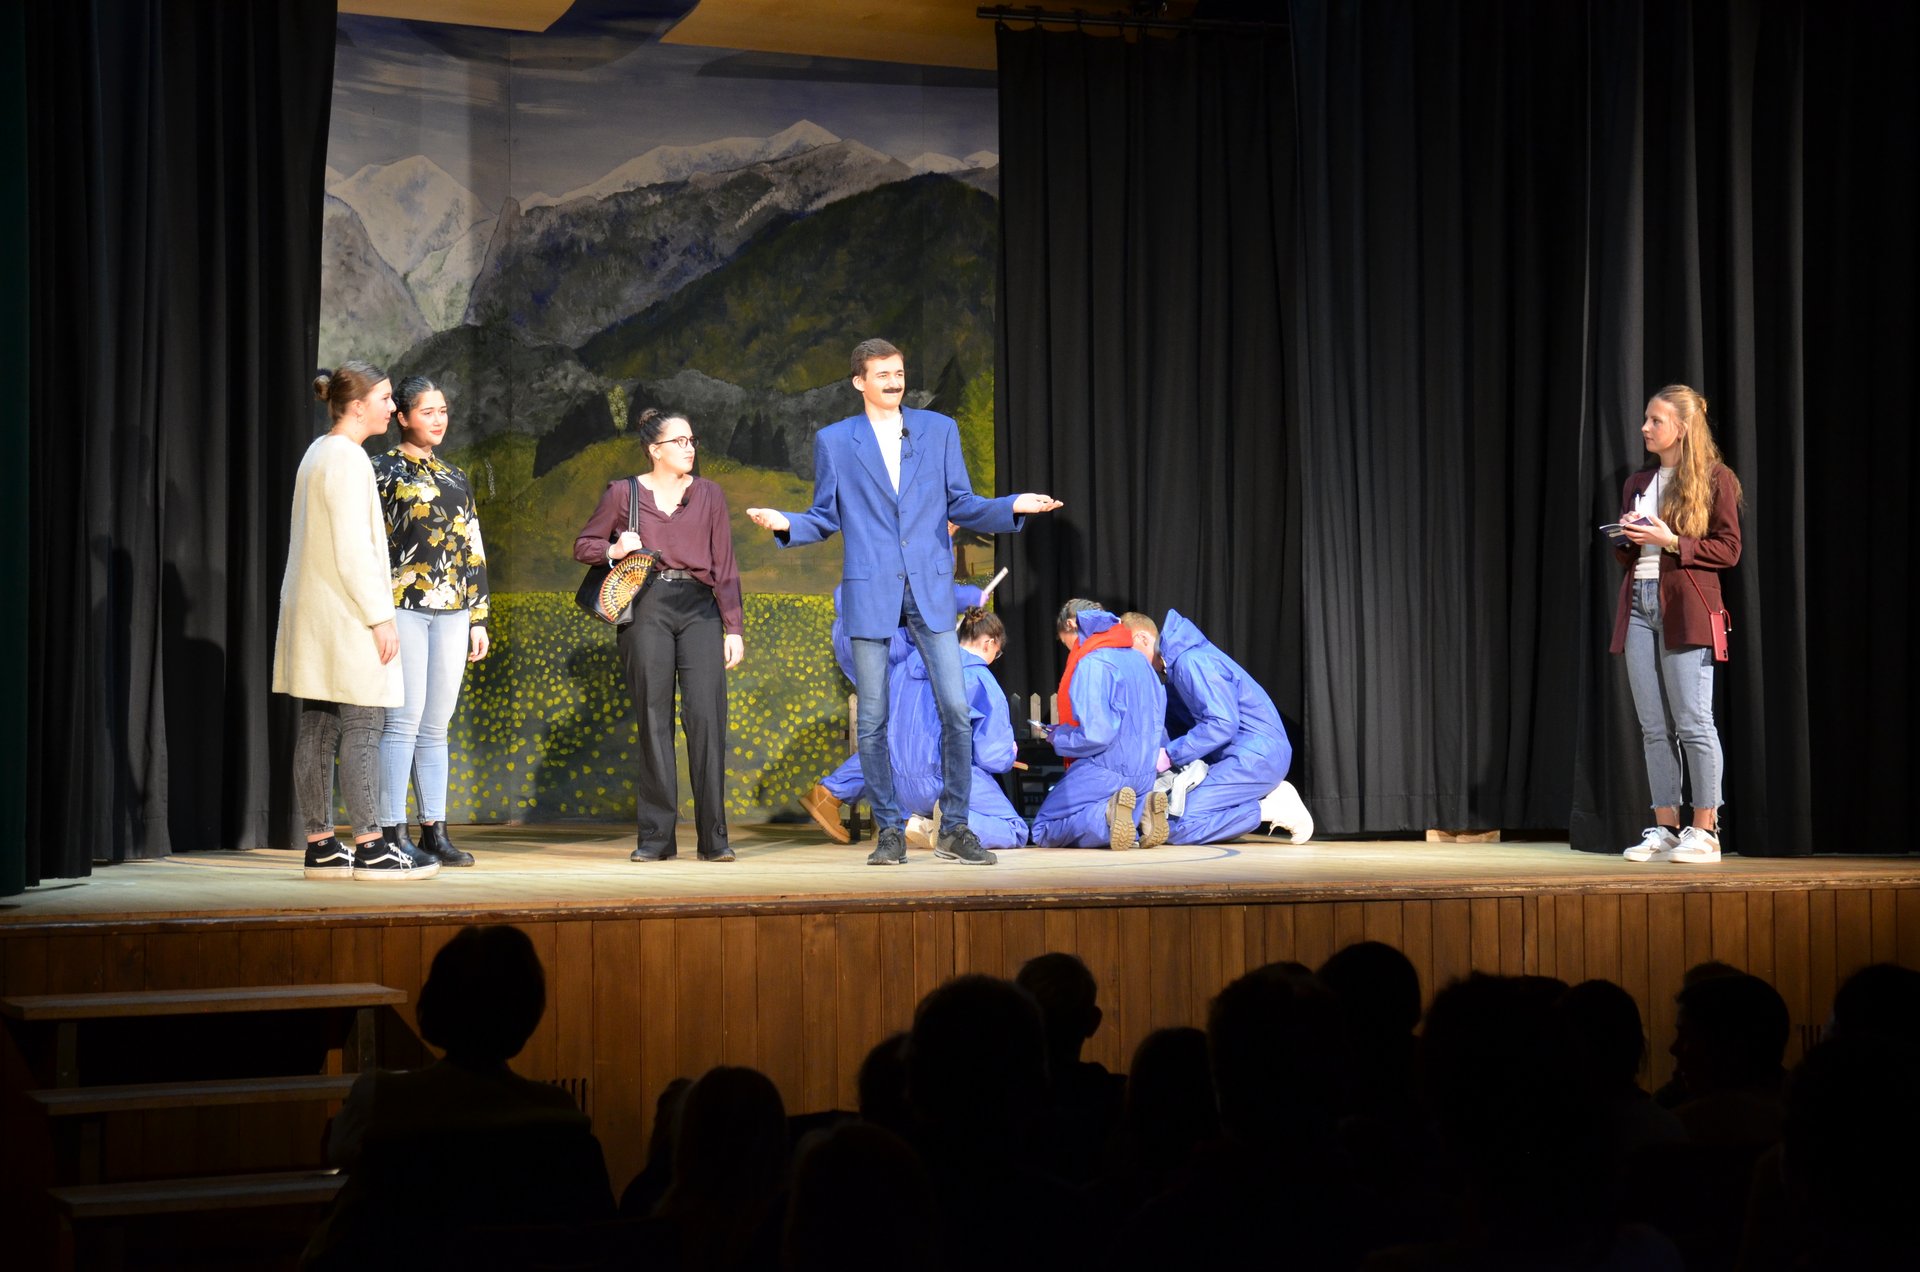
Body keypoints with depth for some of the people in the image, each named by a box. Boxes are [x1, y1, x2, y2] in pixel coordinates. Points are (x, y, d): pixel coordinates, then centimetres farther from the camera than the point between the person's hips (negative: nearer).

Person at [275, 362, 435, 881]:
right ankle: (370, 847, -7)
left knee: (317, 730, 7)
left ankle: (321, 846, 10)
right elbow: (352, 550, -18)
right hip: (344, 617, -10)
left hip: (313, 619, 10)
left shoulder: (317, 453, 17)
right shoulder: (347, 458, -13)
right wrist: (380, 617, -16)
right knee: (361, 726, -8)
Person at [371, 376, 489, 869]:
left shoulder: (457, 479, 18)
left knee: (435, 726, 7)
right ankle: (393, 832, -7)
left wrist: (478, 618, 14)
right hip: (404, 606, -6)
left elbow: (474, 553, 19)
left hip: (451, 613, 6)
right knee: (404, 719, -10)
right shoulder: (384, 471, 1)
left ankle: (434, 830, 11)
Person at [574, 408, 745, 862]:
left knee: (707, 715, -9)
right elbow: (583, 546, 15)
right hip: (646, 608, -1)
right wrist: (612, 549, -7)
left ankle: (713, 837, -4)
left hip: (699, 607, 1)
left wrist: (734, 628, 5)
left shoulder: (709, 494, 13)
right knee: (654, 719, -1)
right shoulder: (623, 493, 8)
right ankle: (656, 836, 5)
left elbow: (725, 567, 11)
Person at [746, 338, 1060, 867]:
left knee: (956, 710, -5)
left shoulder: (939, 430, 10)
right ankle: (890, 830, 12)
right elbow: (826, 516, 10)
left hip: (930, 588, 1)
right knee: (873, 720, 1)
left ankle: (955, 828, 6)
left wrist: (1013, 506, -6)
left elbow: (960, 504, 10)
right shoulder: (833, 441, 7)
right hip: (869, 591, -1)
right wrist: (786, 524, -10)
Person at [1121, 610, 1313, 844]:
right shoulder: (1178, 664, 17)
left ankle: (1270, 810, -10)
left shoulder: (1191, 662, -15)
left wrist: (1170, 754, -18)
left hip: (1256, 756, -10)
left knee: (1178, 826, -19)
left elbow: (1222, 724, -23)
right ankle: (1271, 798, 5)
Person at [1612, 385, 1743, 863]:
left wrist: (1671, 542, -14)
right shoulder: (1637, 483, 18)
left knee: (1693, 722, -7)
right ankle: (1664, 828, 9)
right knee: (1654, 725, 5)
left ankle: (1705, 830, -2)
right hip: (1639, 603, 6)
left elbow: (1728, 550, -4)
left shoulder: (1715, 479, 0)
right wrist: (1629, 541, 0)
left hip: (1685, 607, -6)